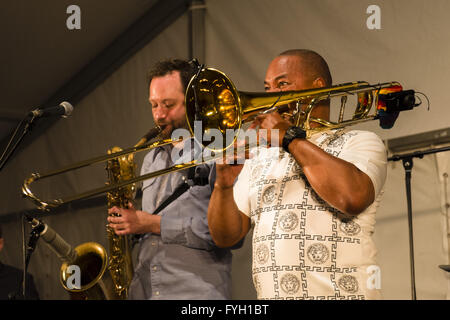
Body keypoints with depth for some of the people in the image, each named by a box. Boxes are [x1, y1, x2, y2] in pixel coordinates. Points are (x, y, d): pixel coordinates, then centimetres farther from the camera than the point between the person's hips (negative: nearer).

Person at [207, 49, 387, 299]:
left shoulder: (360, 142, 5)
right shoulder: (259, 157, 17)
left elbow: (352, 197, -16)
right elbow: (226, 236, 13)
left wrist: (290, 138, -8)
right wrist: (224, 184, -5)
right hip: (268, 296, 2)